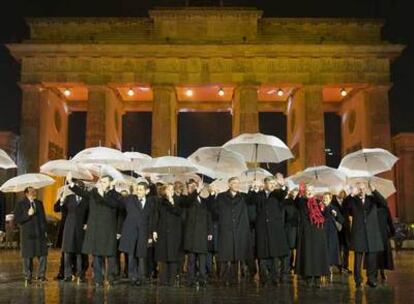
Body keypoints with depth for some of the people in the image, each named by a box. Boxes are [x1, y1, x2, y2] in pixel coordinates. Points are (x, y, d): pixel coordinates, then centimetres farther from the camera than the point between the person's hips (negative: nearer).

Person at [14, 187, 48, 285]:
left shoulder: (39, 203, 14)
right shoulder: (20, 204, 1)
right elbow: (17, 219, -7)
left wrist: (45, 230, 12)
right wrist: (28, 214, -18)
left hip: (40, 234, 4)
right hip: (28, 235, -3)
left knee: (43, 254, 0)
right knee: (28, 256, 2)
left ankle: (41, 275, 12)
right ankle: (28, 277, 14)